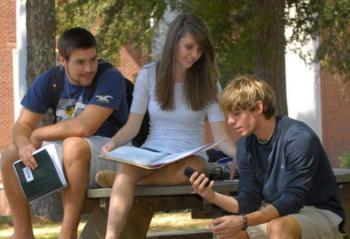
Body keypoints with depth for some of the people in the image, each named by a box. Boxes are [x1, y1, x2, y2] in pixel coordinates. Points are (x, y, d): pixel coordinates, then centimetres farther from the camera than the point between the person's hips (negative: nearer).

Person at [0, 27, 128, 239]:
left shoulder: (110, 78, -20)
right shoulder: (49, 81, -1)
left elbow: (85, 127, -30)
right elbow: (23, 125, -2)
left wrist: (38, 134, -16)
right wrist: (24, 144, -27)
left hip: (109, 152, -6)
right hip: (66, 158, 7)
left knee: (74, 145, -36)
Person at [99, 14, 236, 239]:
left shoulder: (208, 81, 1)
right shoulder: (148, 75, 2)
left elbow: (221, 136, -5)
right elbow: (132, 125, 3)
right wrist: (113, 142, -18)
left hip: (190, 157, 0)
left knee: (193, 169, -39)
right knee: (126, 167, -36)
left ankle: (119, 178, -29)